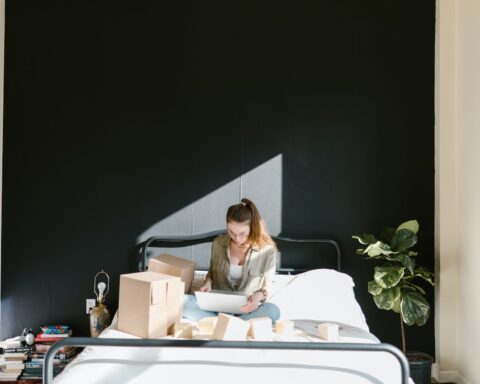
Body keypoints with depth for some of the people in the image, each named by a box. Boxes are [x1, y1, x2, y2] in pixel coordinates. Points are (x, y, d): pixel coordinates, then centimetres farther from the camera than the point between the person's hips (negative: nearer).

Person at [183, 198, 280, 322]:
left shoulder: (267, 250, -7)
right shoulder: (218, 244, 1)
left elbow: (266, 287, 2)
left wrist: (258, 296, -21)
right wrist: (208, 281, -5)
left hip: (247, 309, -2)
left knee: (273, 311, -35)